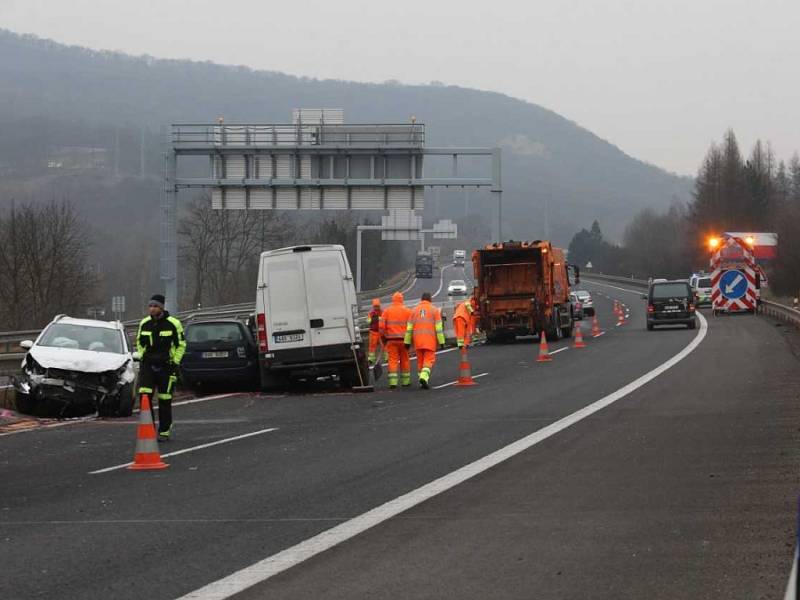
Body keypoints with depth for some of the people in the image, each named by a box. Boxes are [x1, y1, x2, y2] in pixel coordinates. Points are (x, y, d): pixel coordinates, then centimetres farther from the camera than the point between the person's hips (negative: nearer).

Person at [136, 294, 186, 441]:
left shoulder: (173, 324, -6)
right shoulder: (144, 323, 6)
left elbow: (181, 344, 2)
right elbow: (139, 342, 21)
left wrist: (175, 363, -5)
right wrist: (142, 357, 10)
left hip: (166, 366, -3)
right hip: (147, 364, 3)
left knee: (165, 400, 2)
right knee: (144, 395, -12)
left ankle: (164, 431, 13)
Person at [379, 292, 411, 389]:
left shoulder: (387, 311, 3)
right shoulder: (407, 311, 3)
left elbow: (382, 327, -2)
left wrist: (383, 340, 9)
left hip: (391, 340, 0)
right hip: (403, 340, 0)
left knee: (393, 360, -1)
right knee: (404, 360, 12)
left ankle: (393, 382, -10)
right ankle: (405, 381, 18)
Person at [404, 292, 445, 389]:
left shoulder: (414, 310, 9)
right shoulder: (434, 310, 2)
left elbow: (409, 328, 7)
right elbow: (438, 327, -4)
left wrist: (407, 342, 8)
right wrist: (441, 341, -3)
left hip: (418, 340, 3)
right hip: (430, 340, -3)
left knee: (420, 361, 12)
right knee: (429, 360, -2)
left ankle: (422, 383, 14)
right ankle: (424, 377, -25)